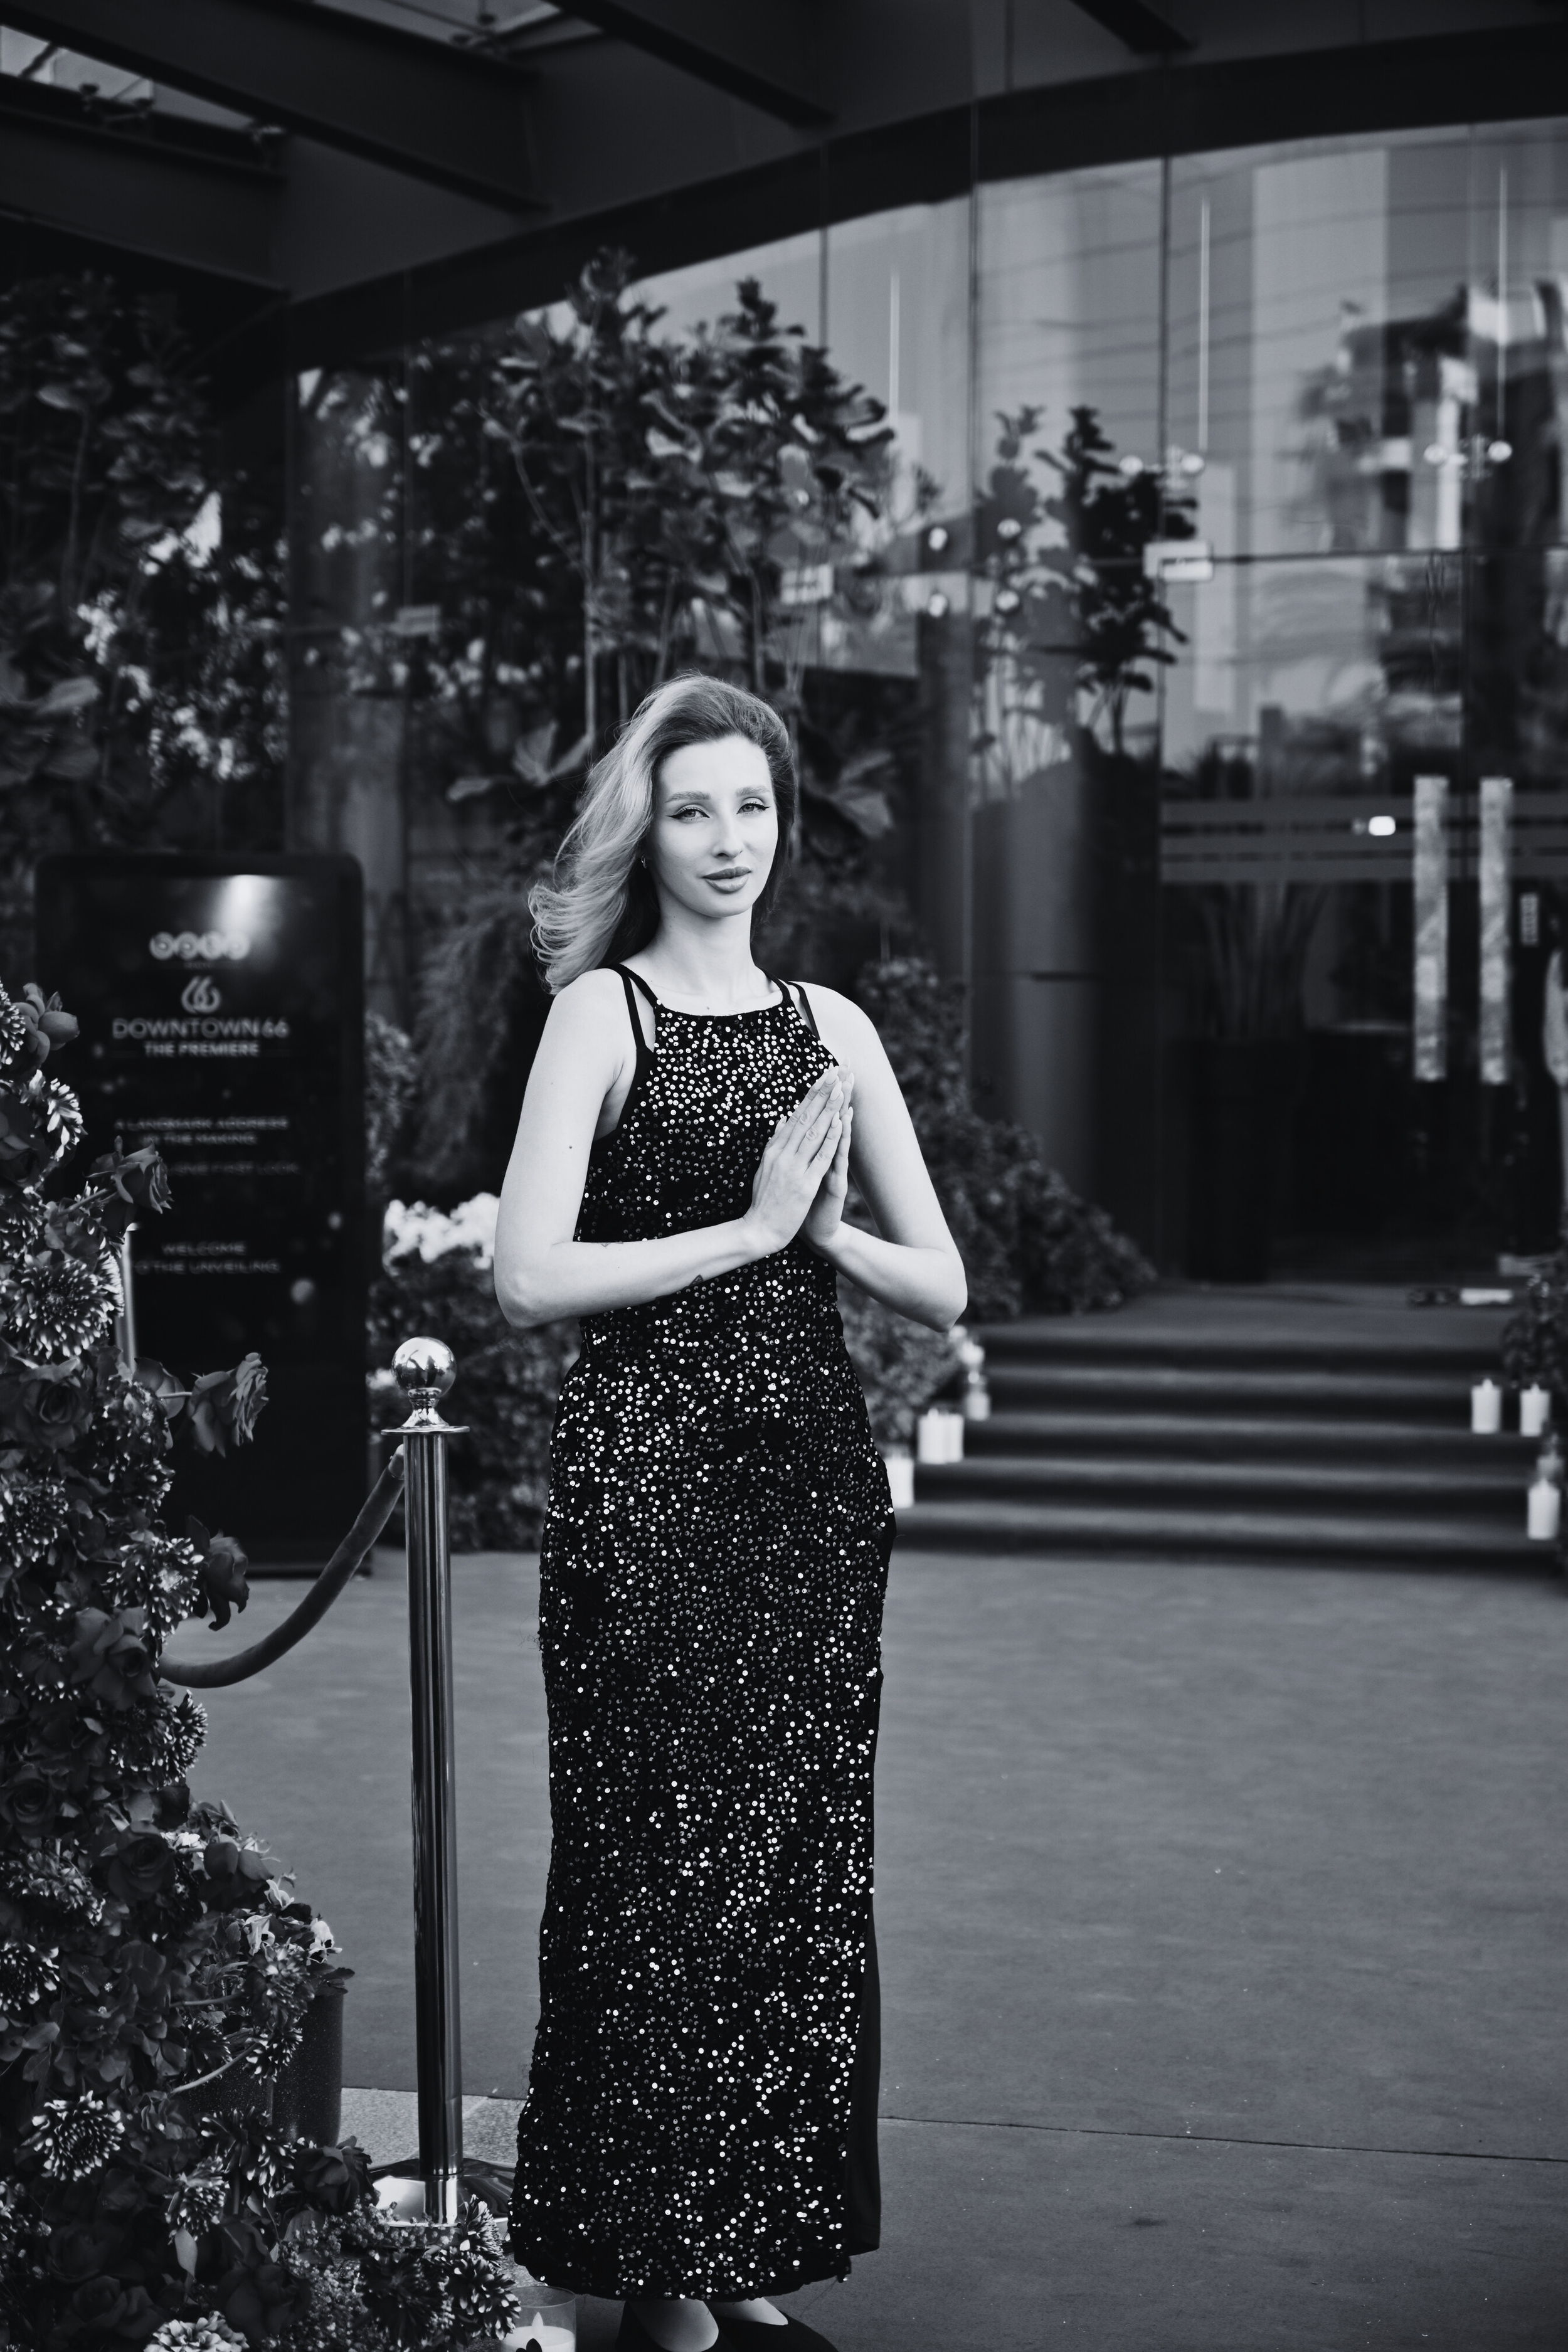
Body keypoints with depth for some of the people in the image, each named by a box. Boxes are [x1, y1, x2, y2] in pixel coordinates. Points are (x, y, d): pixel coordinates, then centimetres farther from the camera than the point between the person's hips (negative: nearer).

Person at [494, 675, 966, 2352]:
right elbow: (528, 1279, -12)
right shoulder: (600, 1010, -2)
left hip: (812, 1473, 5)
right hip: (649, 1472, -5)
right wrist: (746, 1229, -12)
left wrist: (823, 1226, -8)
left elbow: (940, 1288, 10)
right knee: (662, 1861, -2)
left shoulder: (832, 1024, 12)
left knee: (803, 1864, 7)